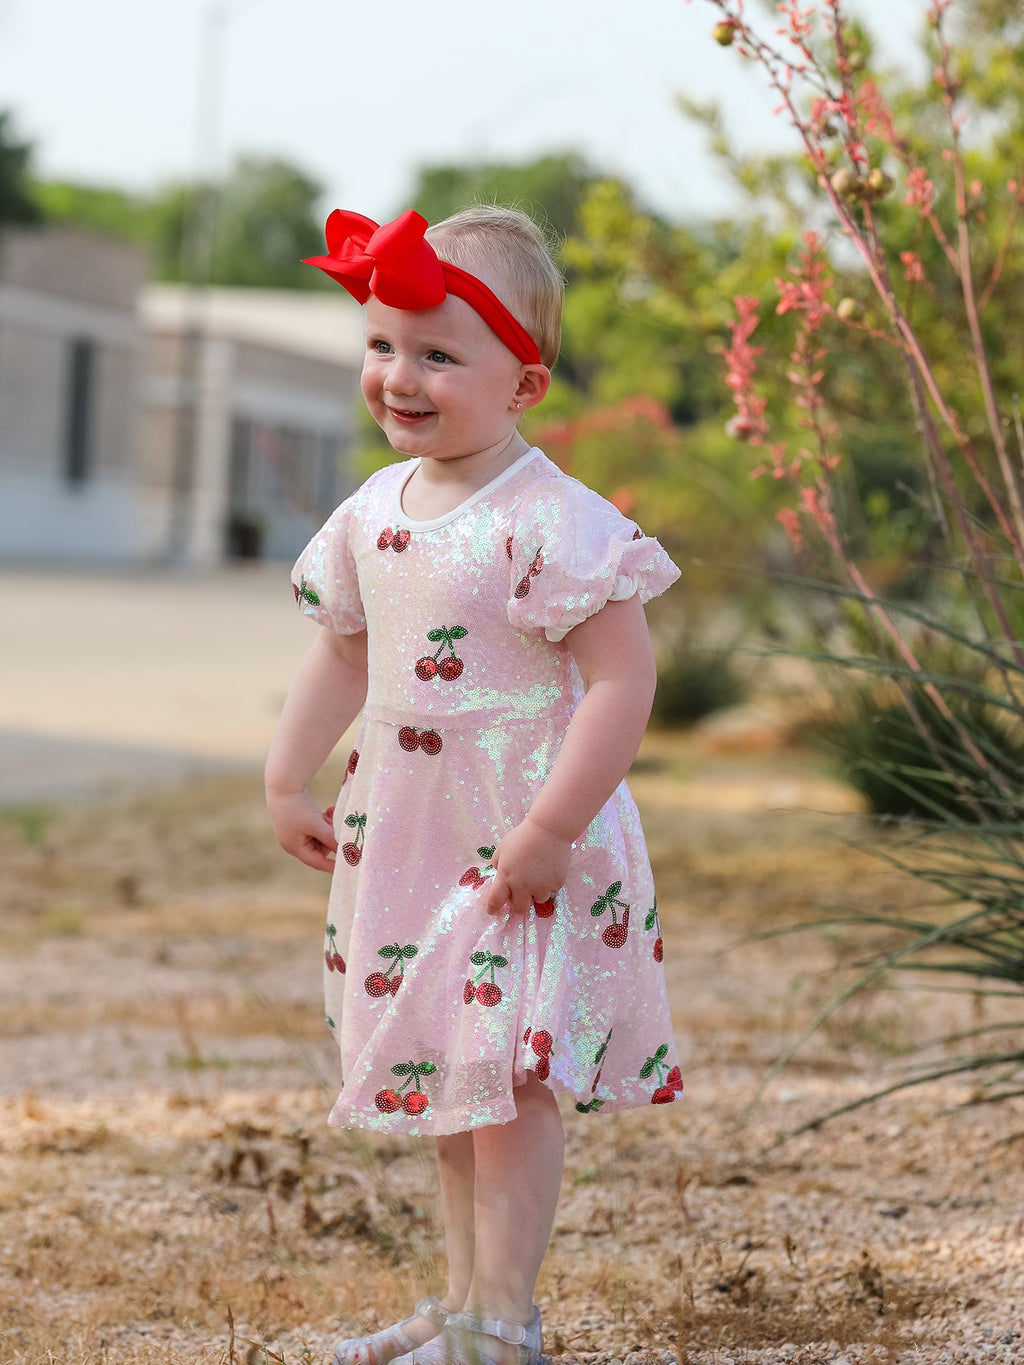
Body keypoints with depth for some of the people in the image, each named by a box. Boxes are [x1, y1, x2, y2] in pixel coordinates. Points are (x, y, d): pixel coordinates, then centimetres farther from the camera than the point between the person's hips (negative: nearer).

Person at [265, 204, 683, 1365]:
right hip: (408, 836, 8)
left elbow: (623, 678, -21)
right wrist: (286, 784, 17)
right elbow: (341, 652, 19)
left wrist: (550, 830, -23)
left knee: (509, 1073, -5)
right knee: (445, 1073, 15)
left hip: (525, 850, -8)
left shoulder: (553, 523, -19)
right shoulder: (373, 515, 5)